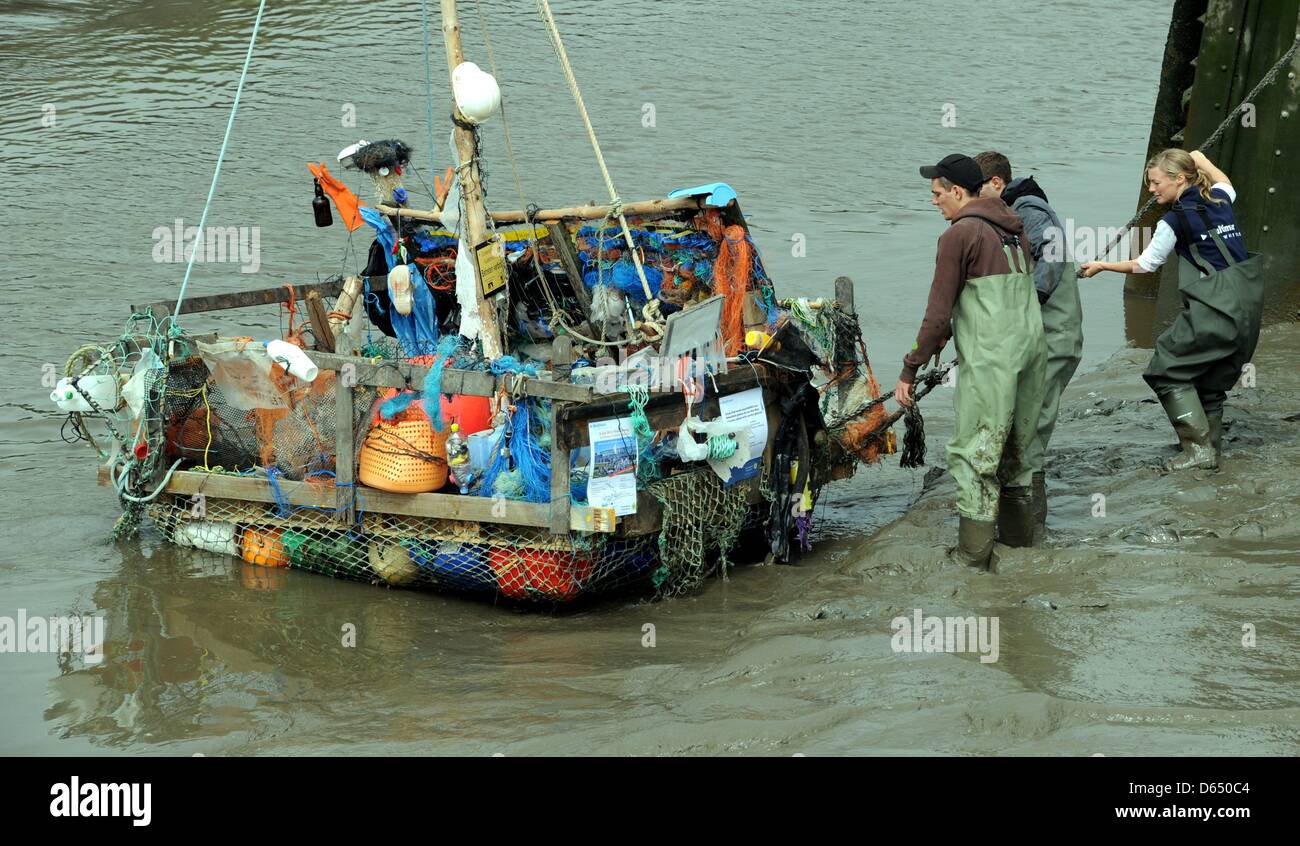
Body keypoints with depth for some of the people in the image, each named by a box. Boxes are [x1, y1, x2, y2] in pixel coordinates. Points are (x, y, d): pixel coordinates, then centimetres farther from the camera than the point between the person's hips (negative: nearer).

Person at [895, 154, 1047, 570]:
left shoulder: (959, 235, -9)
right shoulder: (1015, 229, 15)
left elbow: (938, 316, -11)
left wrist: (909, 371, -5)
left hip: (990, 359, -8)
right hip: (1031, 347, 8)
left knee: (974, 452, -4)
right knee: (1015, 445, 18)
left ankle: (974, 551, -7)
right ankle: (1019, 533, 26)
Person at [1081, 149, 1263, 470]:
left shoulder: (1175, 221, -7)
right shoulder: (1220, 200, 11)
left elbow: (1144, 265, 4)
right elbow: (1225, 183, 39)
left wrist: (1102, 266, 15)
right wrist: (1202, 160, 46)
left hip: (1215, 306, -8)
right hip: (1248, 306, 8)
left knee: (1168, 370, 0)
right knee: (1212, 379, 17)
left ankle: (1199, 447, -6)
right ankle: (1212, 450, 17)